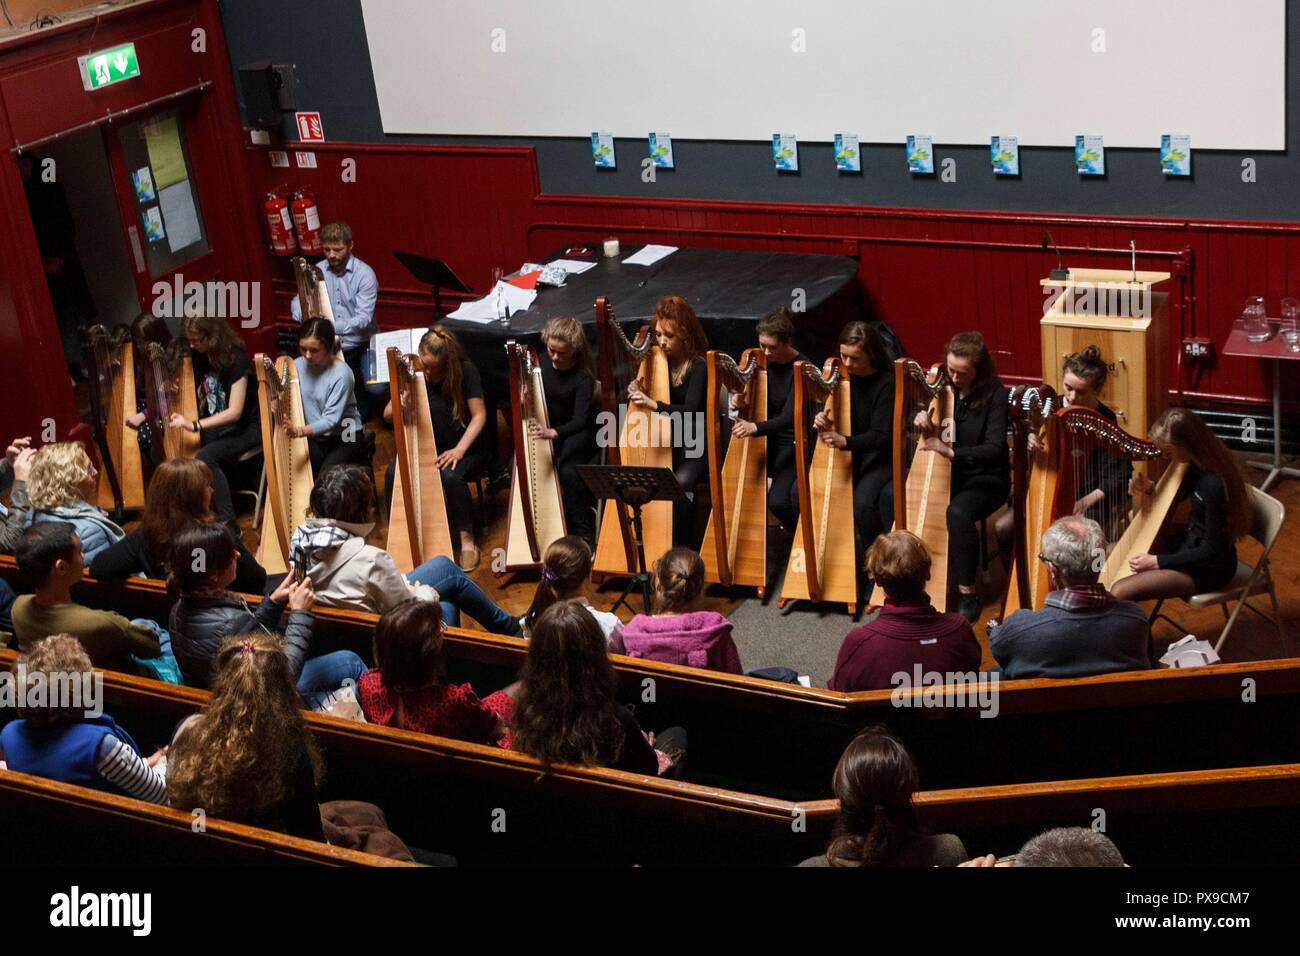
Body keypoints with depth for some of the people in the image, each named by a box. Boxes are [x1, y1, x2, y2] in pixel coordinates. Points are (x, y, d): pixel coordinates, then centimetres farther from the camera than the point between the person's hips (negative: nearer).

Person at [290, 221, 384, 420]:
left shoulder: (364, 274, -11)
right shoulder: (317, 271, 3)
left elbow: (364, 319, -20)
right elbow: (297, 301, 4)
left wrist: (332, 326, -36)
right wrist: (304, 316, -22)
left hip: (361, 345, -3)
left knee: (376, 389, -23)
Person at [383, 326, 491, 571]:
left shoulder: (465, 371, -14)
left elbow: (479, 415, -14)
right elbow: (387, 415, -4)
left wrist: (459, 449, -26)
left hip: (466, 449, -3)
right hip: (427, 449, 3)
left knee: (451, 476, -35)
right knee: (393, 472, -24)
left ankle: (467, 541, -19)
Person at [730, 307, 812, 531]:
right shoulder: (763, 364, 2)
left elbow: (789, 416, -26)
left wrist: (756, 427, -43)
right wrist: (740, 404, -16)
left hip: (794, 444, -6)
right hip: (770, 441, 6)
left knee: (778, 500, -24)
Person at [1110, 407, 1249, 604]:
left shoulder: (1214, 484, -29)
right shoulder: (1198, 465, -3)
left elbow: (1212, 551, -24)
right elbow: (1177, 496, 19)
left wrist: (1157, 561, -21)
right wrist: (1151, 488, -2)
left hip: (1209, 567, -10)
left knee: (1120, 593, -20)